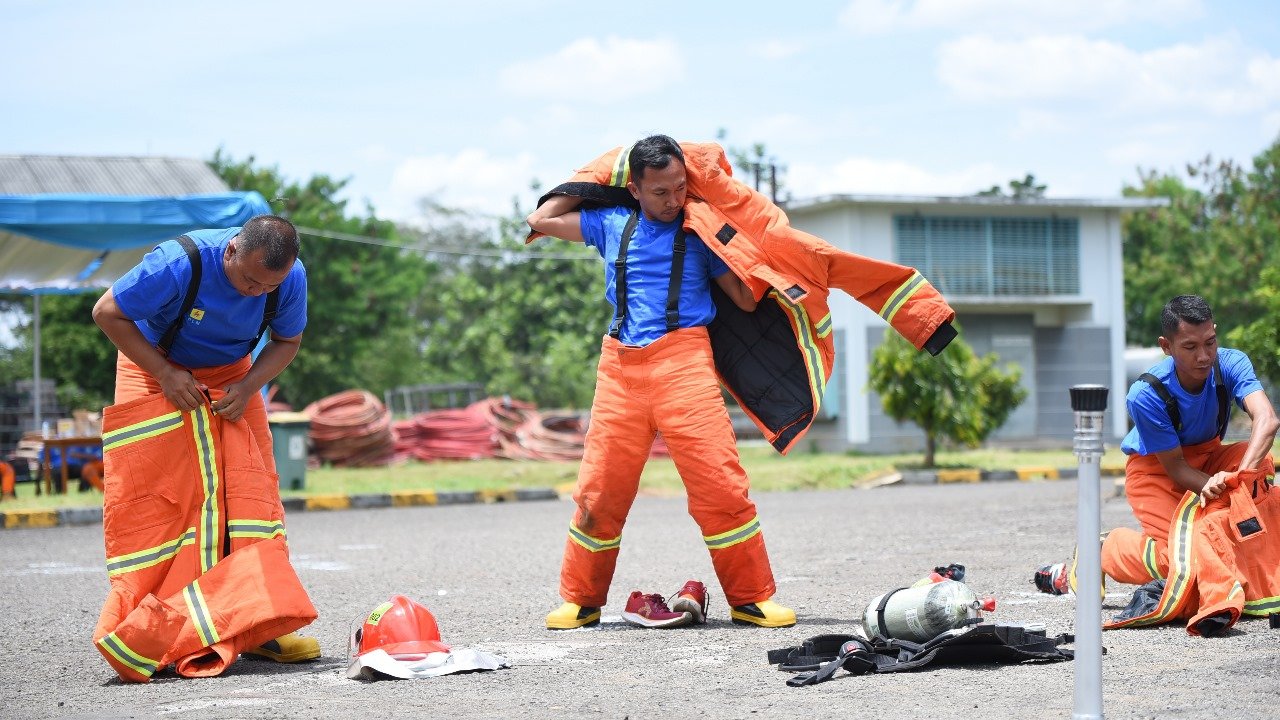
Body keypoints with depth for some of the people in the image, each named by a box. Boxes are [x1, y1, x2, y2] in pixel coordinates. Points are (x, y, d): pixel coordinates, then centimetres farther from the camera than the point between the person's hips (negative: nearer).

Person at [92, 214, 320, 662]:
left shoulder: (291, 278, -23)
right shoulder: (179, 264, -34)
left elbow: (287, 341, -4)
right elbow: (107, 313, -22)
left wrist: (246, 388, -22)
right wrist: (165, 375, -28)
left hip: (229, 372, 3)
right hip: (153, 363, -3)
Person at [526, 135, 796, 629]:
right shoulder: (612, 224, 16)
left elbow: (747, 300, 6)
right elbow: (541, 220, 22)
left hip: (682, 358, -2)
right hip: (619, 365, 2)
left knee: (719, 481, -11)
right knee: (600, 488, 2)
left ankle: (752, 598, -2)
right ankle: (581, 601, 15)